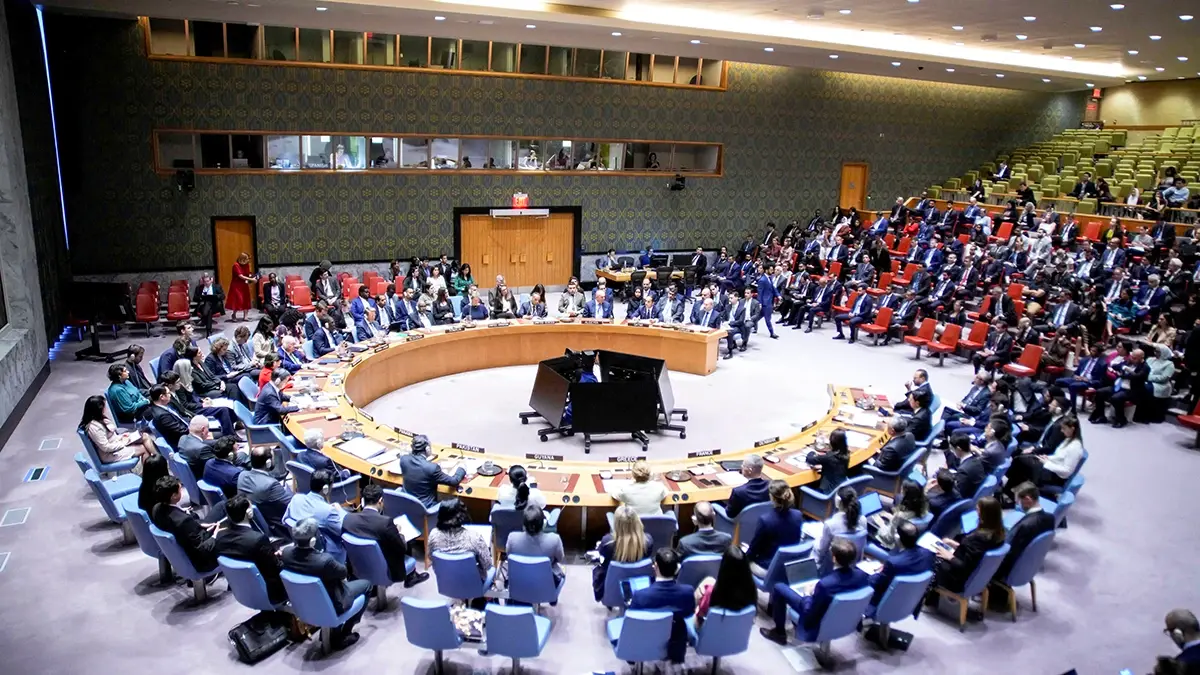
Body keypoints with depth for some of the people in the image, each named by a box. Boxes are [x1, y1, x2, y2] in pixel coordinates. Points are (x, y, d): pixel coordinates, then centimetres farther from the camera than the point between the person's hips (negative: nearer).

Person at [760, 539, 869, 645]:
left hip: (818, 621, -6)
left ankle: (780, 632, 21)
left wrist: (807, 595, -6)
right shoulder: (862, 575, -21)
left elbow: (809, 614, -24)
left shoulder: (824, 584, -38)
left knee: (779, 587, 7)